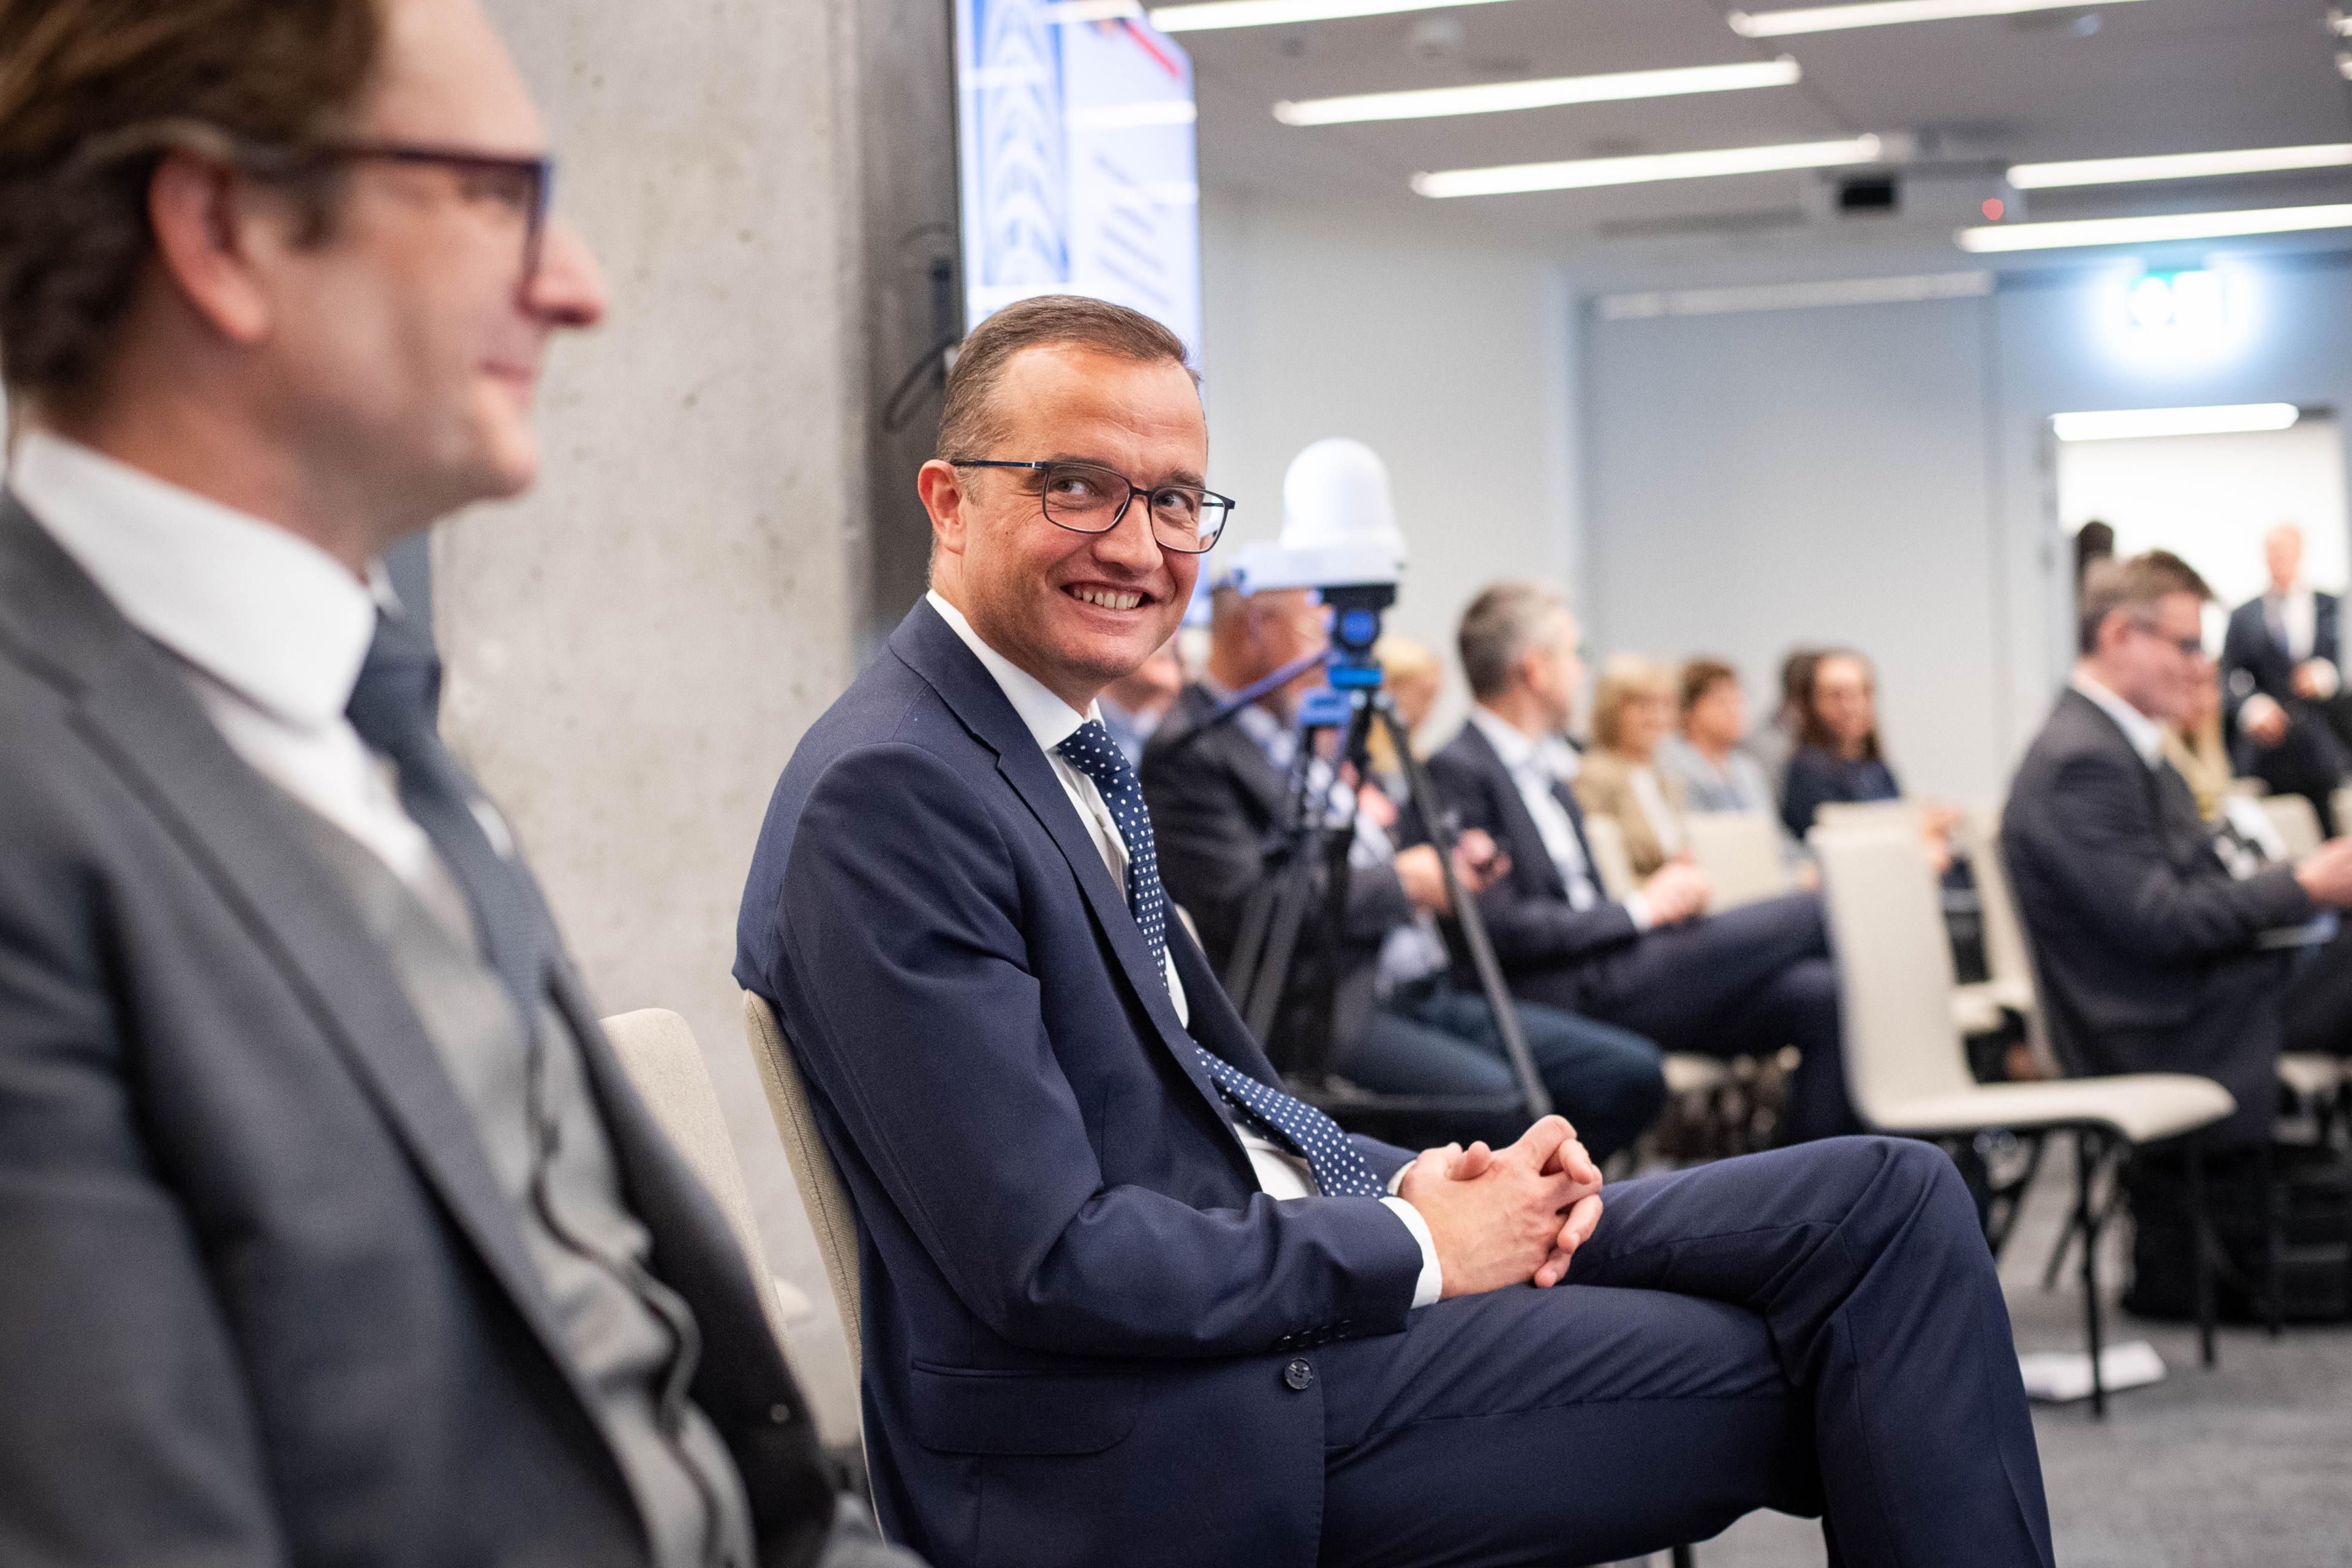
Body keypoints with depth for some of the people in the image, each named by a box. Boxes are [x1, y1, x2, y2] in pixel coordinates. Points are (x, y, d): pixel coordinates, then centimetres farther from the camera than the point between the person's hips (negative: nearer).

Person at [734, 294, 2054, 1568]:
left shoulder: (1060, 750, 14)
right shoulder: (889, 795, -17)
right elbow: (1050, 1260, -22)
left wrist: (1409, 1184, 0)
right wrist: (1411, 1247, -13)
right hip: (1143, 1432, -9)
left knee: (1888, 1199, 1)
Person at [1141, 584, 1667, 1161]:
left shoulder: (1301, 735, 22)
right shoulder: (1187, 756, -7)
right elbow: (1246, 908, -19)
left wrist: (1447, 864, 6)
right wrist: (1402, 879, -11)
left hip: (1428, 996, 10)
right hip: (1325, 1013, -10)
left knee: (1633, 1073, -4)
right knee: (1500, 1103, -33)